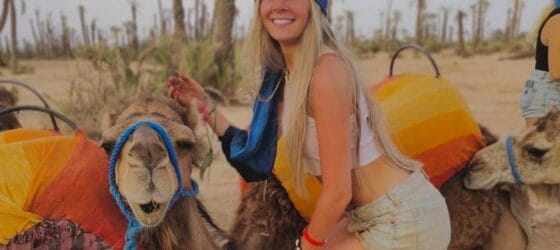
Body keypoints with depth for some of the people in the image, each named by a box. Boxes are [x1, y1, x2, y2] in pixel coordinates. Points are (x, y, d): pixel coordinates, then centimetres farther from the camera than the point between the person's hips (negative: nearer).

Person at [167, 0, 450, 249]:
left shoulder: (327, 72, -25)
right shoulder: (282, 74, 3)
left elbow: (338, 192, -23)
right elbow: (254, 156, 7)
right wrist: (205, 106, 7)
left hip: (404, 221, -8)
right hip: (376, 214, 8)